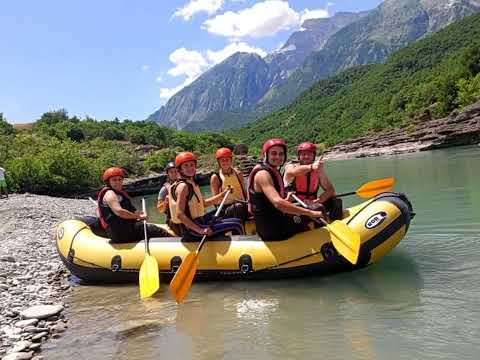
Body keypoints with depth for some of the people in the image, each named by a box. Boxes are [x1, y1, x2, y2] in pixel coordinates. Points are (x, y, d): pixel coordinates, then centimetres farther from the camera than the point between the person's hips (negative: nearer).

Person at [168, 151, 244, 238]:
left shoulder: (192, 183, 12)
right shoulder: (183, 186, -17)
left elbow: (203, 203, 21)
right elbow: (180, 214, -26)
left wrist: (222, 194, 15)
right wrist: (200, 230, -32)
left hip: (197, 221, 10)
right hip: (191, 230, -10)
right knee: (236, 224, -13)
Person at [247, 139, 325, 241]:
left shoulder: (274, 172, 13)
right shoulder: (263, 174, -18)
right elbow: (277, 203, -33)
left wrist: (286, 200, 5)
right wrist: (310, 213, -33)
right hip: (271, 231, -9)